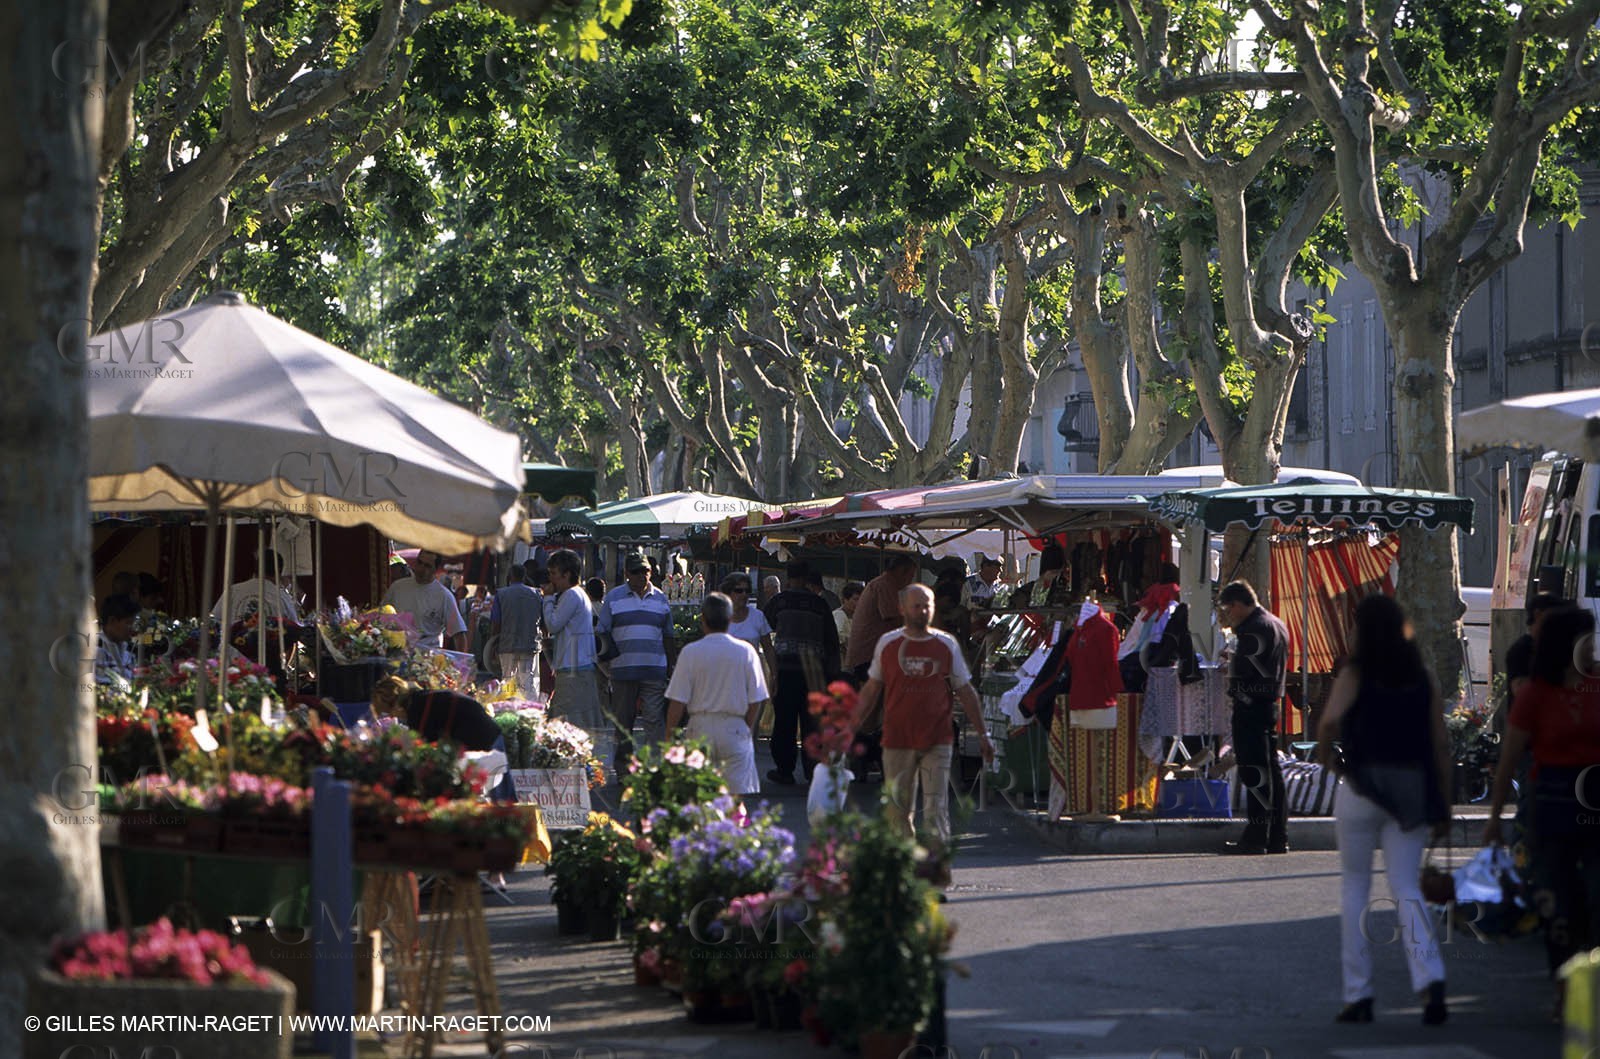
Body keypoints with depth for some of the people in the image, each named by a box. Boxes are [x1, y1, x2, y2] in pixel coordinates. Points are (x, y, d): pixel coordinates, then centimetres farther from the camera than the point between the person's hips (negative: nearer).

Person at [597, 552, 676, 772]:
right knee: (622, 720, 5)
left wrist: (672, 668, 16)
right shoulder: (613, 597, 5)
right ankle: (623, 767, 13)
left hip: (654, 671, 1)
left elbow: (668, 637, 18)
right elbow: (602, 633, 6)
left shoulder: (660, 599, 12)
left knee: (655, 718, -7)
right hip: (623, 669, -1)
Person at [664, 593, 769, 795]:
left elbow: (677, 702, -7)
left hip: (701, 727, 0)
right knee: (741, 793, -1)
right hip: (735, 728, 0)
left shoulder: (690, 652, -6)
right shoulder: (745, 651, -3)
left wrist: (670, 735, 3)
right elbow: (756, 701, 1)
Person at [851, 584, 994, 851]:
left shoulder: (947, 646, 5)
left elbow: (965, 692, 11)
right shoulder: (887, 644, 6)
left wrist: (982, 734, 10)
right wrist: (851, 727, 10)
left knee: (936, 809, -7)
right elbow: (871, 689, 13)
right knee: (897, 808, 3)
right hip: (897, 739, 1)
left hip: (937, 741, -1)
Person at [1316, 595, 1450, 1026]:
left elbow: (1330, 720, -21)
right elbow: (1440, 743, 4)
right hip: (1412, 787, 3)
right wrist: (1443, 803, 9)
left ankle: (1358, 995, 9)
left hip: (1362, 784, -3)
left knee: (1355, 886, 10)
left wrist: (1323, 752, 0)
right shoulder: (1422, 677, 5)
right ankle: (1431, 979, -18)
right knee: (1407, 889, 5)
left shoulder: (1355, 673, -5)